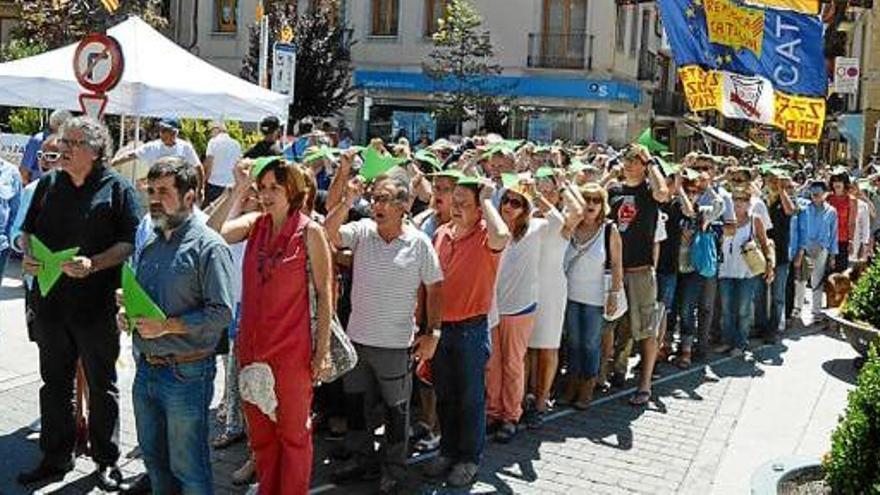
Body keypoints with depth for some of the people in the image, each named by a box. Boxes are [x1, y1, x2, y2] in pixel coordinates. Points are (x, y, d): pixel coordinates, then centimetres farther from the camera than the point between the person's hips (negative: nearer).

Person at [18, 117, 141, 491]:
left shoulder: (117, 189, -6)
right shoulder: (48, 185, 9)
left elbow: (130, 244, -10)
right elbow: (28, 231, 16)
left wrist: (94, 264, -24)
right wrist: (28, 256, -5)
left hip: (97, 305, -4)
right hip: (51, 302, 5)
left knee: (101, 386, 9)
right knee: (54, 383, 15)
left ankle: (106, 460, 22)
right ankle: (55, 457, 29)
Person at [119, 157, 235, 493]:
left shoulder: (208, 246, -13)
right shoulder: (151, 245, 12)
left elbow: (221, 312, -19)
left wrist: (167, 326, -23)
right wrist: (127, 313, 1)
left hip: (186, 374, -8)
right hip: (146, 370, 8)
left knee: (188, 467, 4)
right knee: (154, 460, 20)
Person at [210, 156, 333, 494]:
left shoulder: (310, 232, -7)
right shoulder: (254, 224, 4)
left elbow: (324, 294, -6)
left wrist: (322, 351, -8)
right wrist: (237, 190, -13)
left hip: (292, 349, -4)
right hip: (252, 346, 5)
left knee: (293, 432, 10)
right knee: (259, 432, 16)